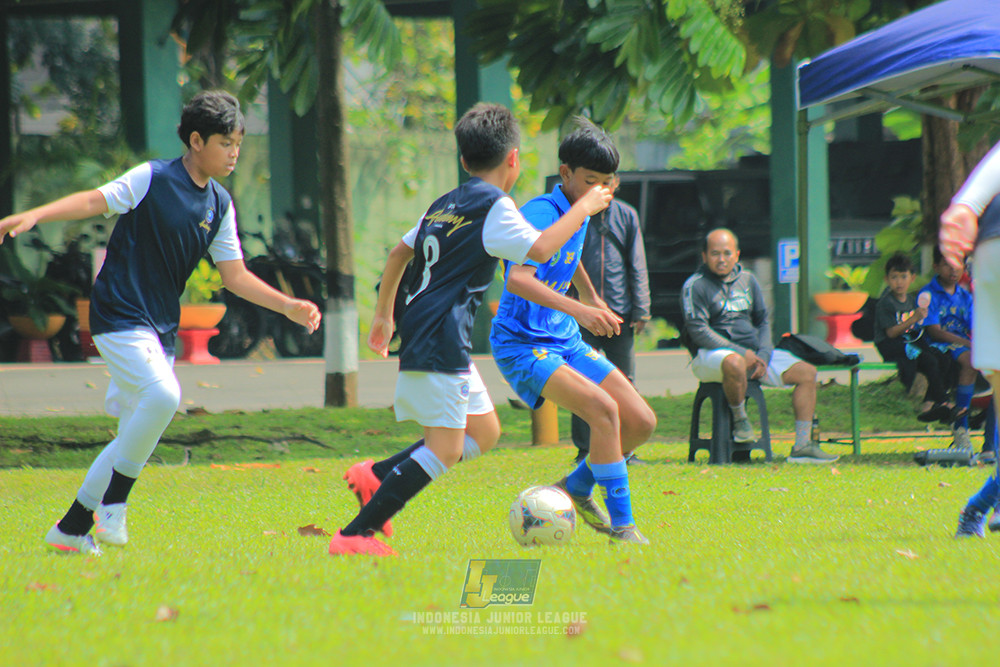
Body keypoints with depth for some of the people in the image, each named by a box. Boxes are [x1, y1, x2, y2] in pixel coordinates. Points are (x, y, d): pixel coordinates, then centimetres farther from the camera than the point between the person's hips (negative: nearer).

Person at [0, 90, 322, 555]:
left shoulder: (219, 206, 10)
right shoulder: (153, 179, -8)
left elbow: (235, 276, 13)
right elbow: (94, 201, -14)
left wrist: (288, 306, 2)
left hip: (160, 326, 7)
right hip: (119, 315, -7)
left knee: (135, 436, 7)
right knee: (163, 395, -27)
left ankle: (71, 529, 19)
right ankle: (114, 501, -15)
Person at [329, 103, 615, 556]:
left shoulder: (444, 205, 18)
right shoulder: (494, 205, -8)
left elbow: (399, 254, 26)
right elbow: (540, 249, -18)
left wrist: (384, 314, 36)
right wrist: (582, 209, -5)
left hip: (419, 333, 10)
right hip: (441, 340, -10)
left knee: (484, 432, 16)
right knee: (444, 449, -12)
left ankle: (374, 477, 10)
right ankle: (355, 534, -18)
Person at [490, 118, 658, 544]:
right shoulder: (540, 214, -20)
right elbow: (517, 279, -38)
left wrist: (593, 297, 45)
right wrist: (578, 310, -49)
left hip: (566, 341, 9)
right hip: (521, 344, -9)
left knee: (641, 422, -1)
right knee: (603, 408, -28)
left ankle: (577, 488, 22)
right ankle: (620, 525, -21)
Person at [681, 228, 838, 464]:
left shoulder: (747, 280, 16)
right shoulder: (696, 286, -5)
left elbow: (763, 321, 18)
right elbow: (698, 331, -14)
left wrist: (763, 355, -3)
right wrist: (742, 353, -19)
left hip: (752, 351, 7)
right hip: (711, 354, -7)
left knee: (807, 372, -4)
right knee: (735, 364, -43)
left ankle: (802, 445, -8)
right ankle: (740, 420, -16)